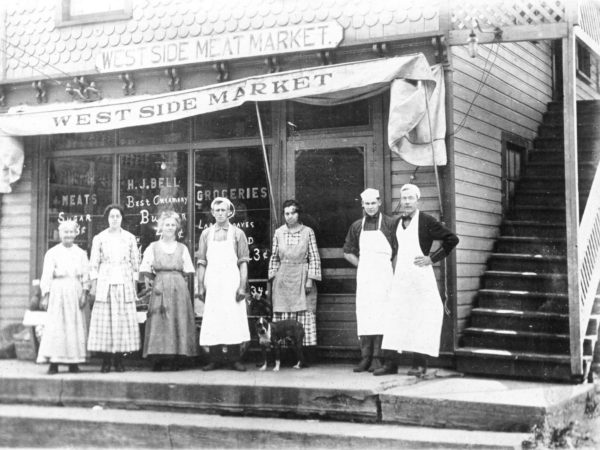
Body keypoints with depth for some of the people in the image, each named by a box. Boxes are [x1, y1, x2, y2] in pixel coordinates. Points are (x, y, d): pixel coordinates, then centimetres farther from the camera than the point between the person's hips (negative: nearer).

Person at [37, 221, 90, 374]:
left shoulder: (81, 253, 10)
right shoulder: (52, 253, 4)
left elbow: (85, 275, 7)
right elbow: (46, 275, 2)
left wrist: (84, 293, -3)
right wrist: (45, 295, -4)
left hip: (75, 291, 2)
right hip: (58, 291, -2)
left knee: (76, 325, 0)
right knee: (56, 326, -7)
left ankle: (74, 362, 5)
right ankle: (53, 363, -7)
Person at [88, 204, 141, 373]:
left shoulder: (130, 238, 10)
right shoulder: (99, 238, 7)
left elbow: (135, 263, 10)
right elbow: (94, 263, 7)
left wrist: (134, 283, 5)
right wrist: (93, 284, 0)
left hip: (124, 283, 1)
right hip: (105, 283, -1)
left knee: (124, 320, -4)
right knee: (104, 321, -5)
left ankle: (119, 360, 2)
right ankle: (105, 361, -1)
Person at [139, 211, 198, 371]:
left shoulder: (182, 248, 12)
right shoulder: (153, 247, 9)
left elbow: (187, 271, 11)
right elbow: (146, 269, 6)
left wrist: (181, 283, 1)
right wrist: (149, 281, -4)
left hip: (179, 288, 1)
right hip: (160, 288, -1)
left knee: (179, 320, -3)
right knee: (159, 321, -7)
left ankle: (175, 359, 0)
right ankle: (158, 359, -5)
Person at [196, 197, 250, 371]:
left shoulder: (237, 234, 5)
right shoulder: (206, 234, 10)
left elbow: (243, 263, 1)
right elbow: (202, 263, 9)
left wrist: (242, 286, -8)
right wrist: (200, 286, 1)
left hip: (231, 282, -1)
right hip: (212, 283, 1)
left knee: (234, 320, -3)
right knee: (212, 322, 0)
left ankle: (234, 359, 3)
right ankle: (214, 359, 5)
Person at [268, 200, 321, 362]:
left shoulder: (308, 232, 2)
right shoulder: (279, 233, 8)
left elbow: (314, 257, 0)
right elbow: (274, 258, 12)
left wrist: (310, 279, -7)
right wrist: (273, 279, 6)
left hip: (302, 278, -2)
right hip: (283, 279, 2)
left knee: (305, 315, -4)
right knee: (282, 315, -1)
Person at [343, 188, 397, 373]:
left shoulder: (389, 224, -1)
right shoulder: (357, 226, 11)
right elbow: (348, 252, 20)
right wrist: (362, 266, 10)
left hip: (383, 274, -4)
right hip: (364, 275, 4)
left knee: (380, 315, -7)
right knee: (363, 315, 1)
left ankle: (377, 357, -5)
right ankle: (365, 357, 5)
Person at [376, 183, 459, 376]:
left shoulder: (426, 221, -8)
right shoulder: (398, 222, 11)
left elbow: (452, 239, -9)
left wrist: (432, 258, -10)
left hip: (420, 275, -6)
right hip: (400, 276, 6)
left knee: (420, 319, -3)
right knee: (394, 318, 4)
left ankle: (420, 364, 3)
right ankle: (391, 363, 7)